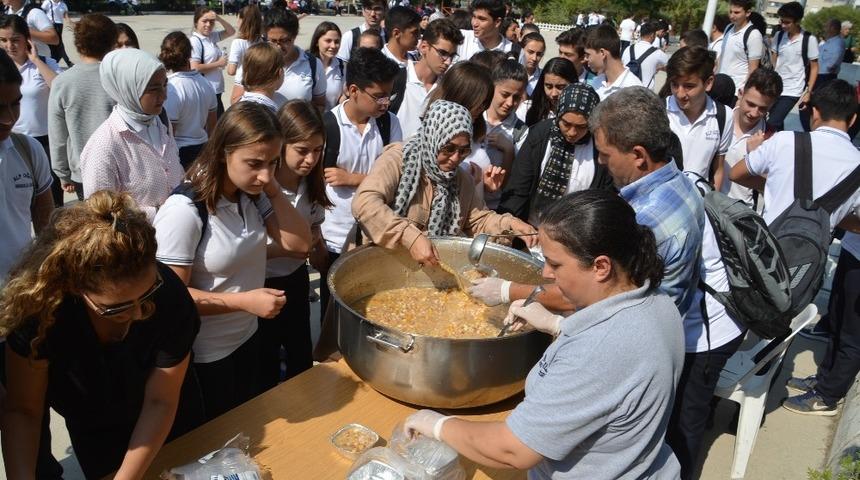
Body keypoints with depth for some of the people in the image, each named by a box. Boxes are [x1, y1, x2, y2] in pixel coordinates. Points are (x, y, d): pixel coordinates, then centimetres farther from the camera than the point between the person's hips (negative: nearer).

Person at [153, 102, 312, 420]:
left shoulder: (252, 195, -5)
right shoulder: (184, 211, -27)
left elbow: (299, 244, -7)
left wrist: (273, 190, -16)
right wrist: (244, 301, -30)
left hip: (248, 340, 7)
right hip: (203, 358, -7)